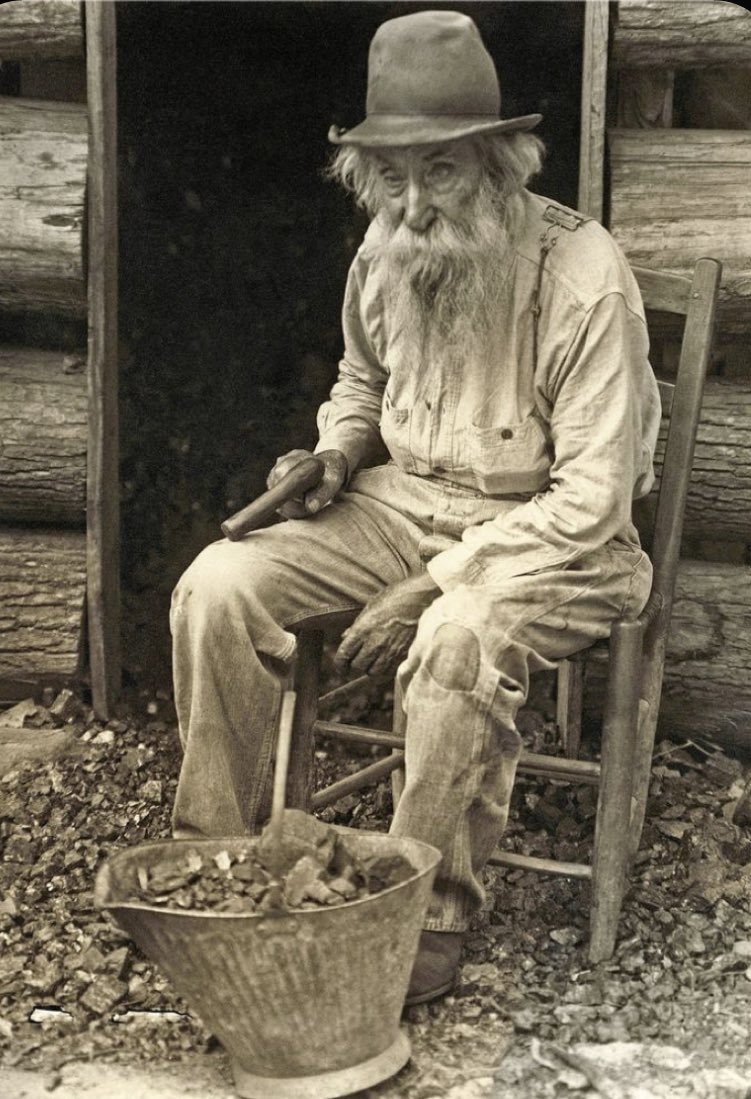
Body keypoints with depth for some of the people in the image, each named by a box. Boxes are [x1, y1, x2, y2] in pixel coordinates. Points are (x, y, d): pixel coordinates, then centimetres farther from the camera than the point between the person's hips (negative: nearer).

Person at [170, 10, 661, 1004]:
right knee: (220, 584, -16)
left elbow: (593, 495, -21)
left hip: (549, 537, -6)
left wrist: (433, 585, -24)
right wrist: (337, 451, -2)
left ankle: (438, 911, -18)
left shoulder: (582, 275, -20)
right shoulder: (385, 251, 0)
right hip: (400, 503, 6)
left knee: (459, 637, -38)